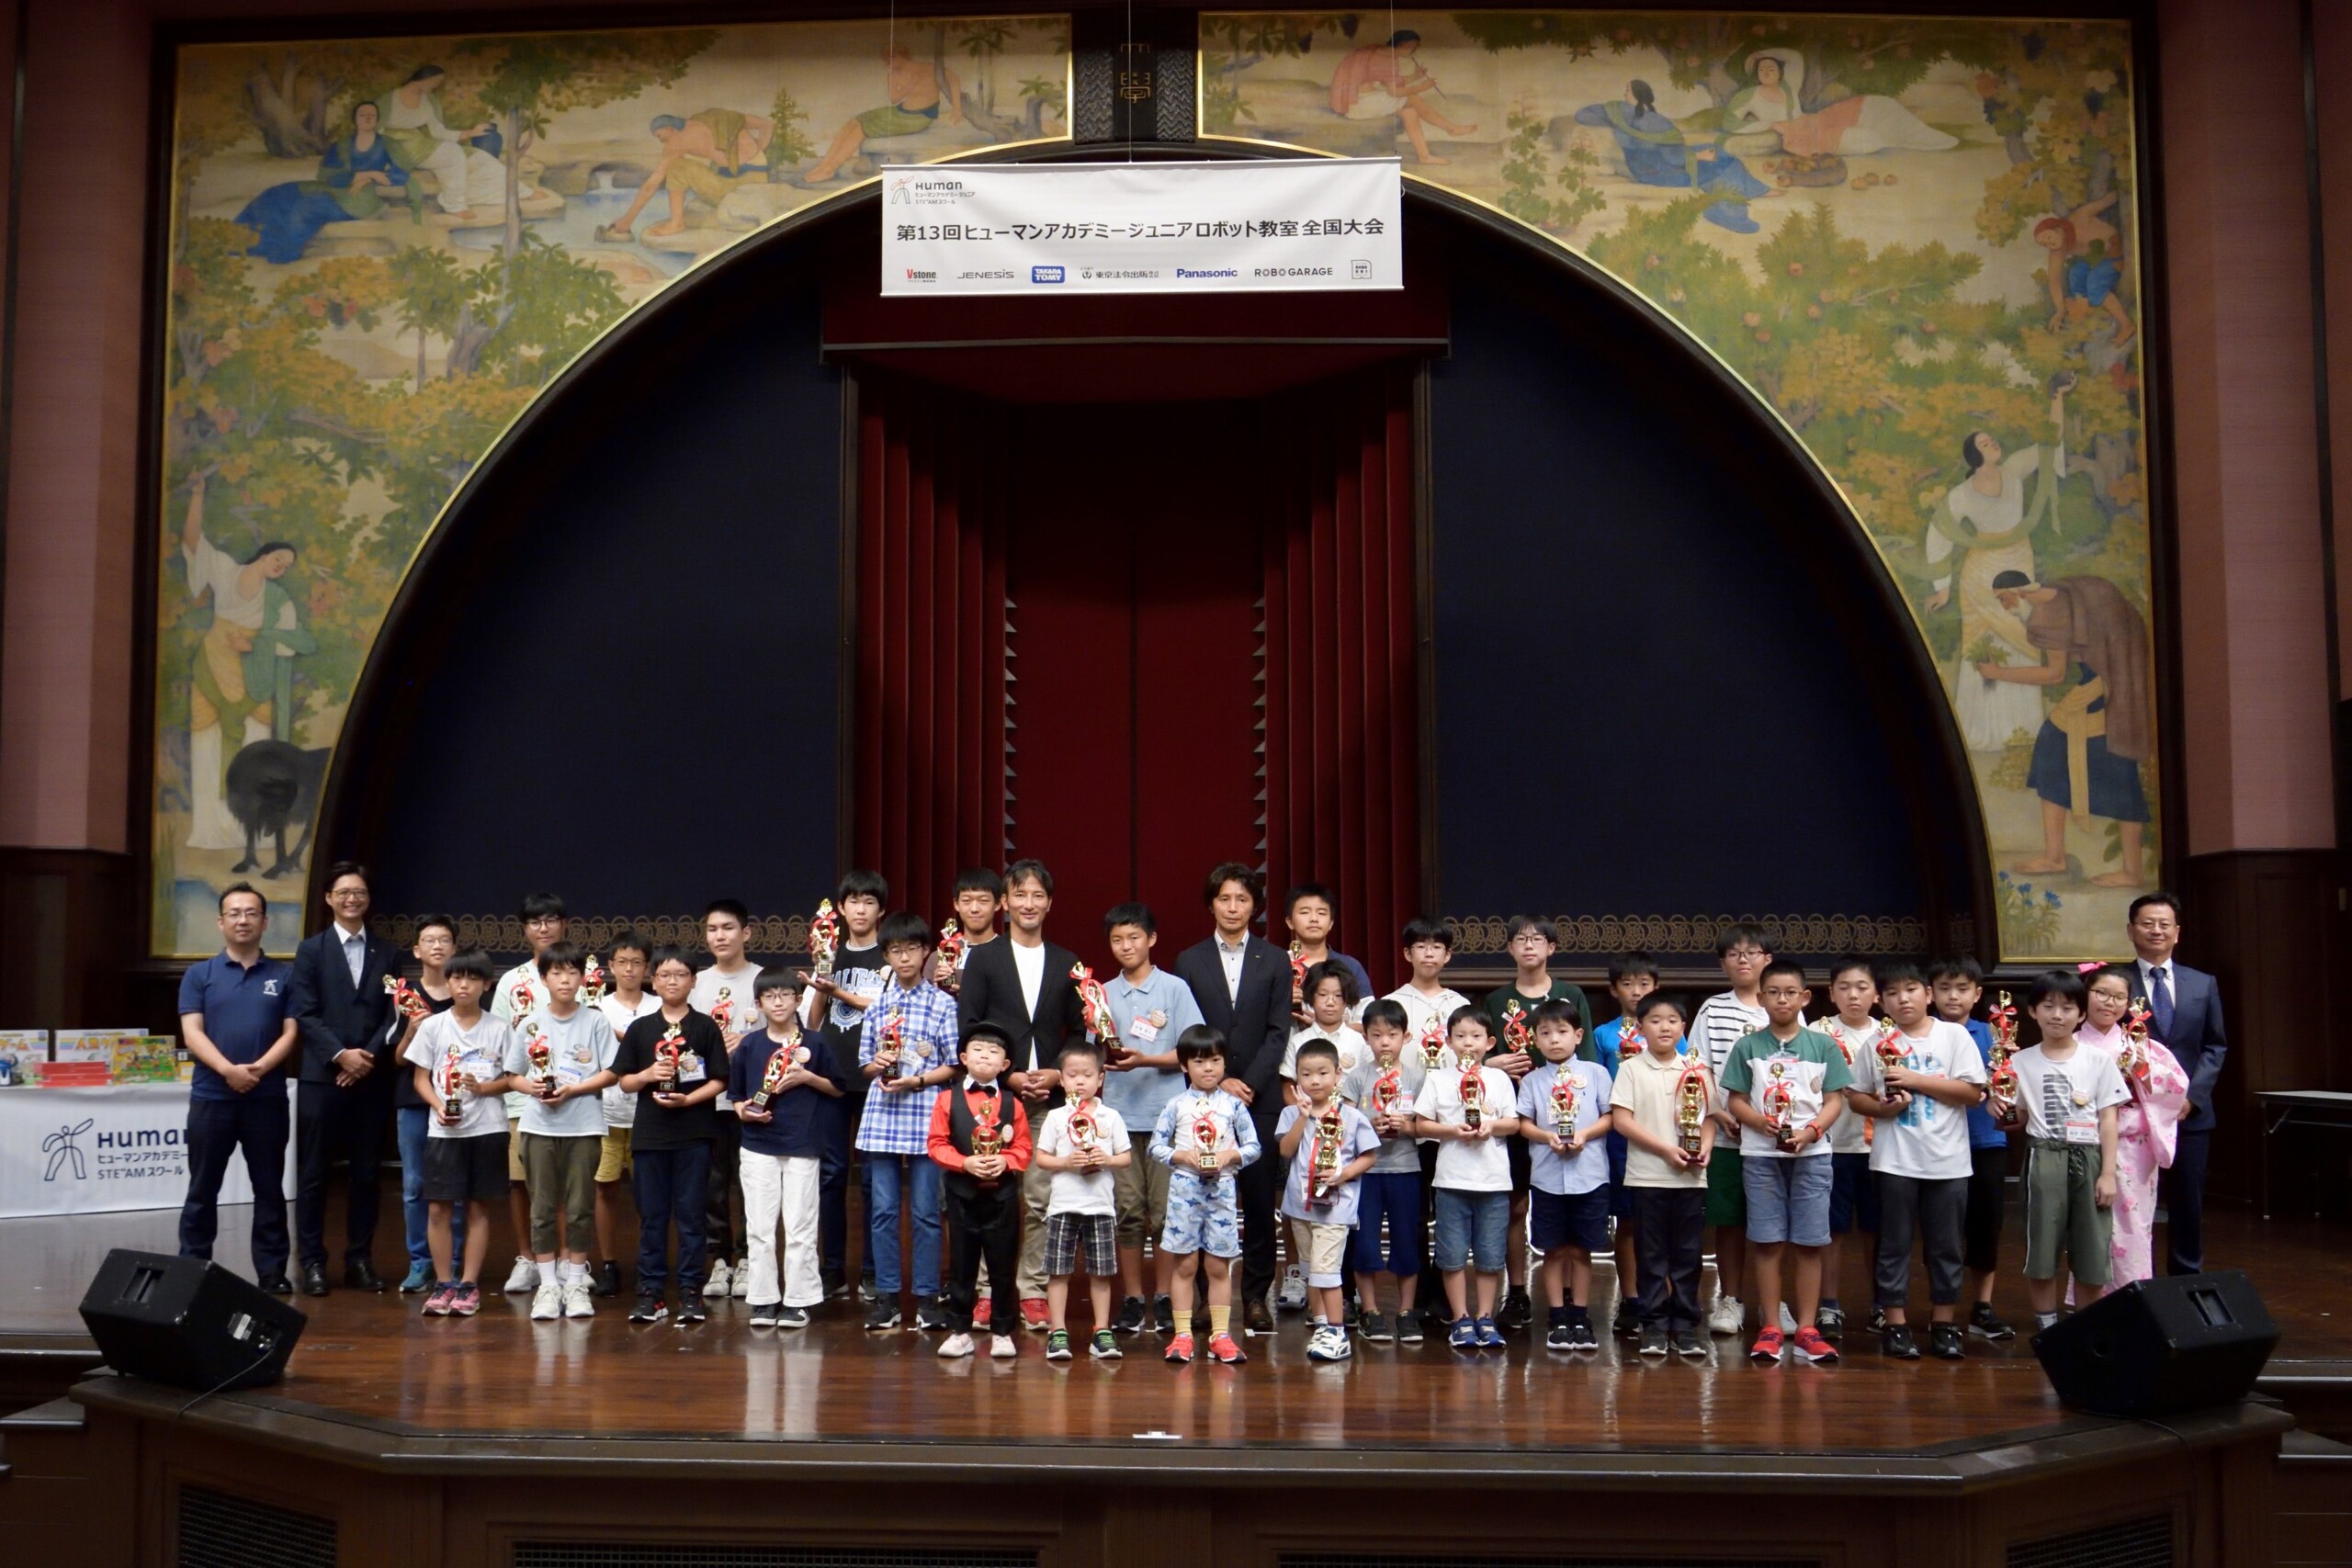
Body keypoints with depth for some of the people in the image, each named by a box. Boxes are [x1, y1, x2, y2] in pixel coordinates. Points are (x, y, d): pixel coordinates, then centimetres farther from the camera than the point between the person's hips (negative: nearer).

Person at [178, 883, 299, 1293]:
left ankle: (272, 1271, 12)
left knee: (269, 1189, 6)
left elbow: (291, 1032, 1)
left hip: (267, 1097, 1)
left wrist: (259, 1068, -15)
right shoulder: (199, 975, 5)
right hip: (211, 1096, 0)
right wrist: (228, 1070, -18)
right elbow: (192, 1033, -4)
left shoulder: (283, 976, 7)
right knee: (202, 1189, 5)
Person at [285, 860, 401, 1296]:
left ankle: (359, 1259, 13)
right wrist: (340, 1055, -13)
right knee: (313, 1173, 0)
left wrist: (370, 1056, -8)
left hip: (372, 1077, 2)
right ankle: (311, 1262, 6)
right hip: (323, 1077, -2)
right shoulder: (311, 950, 5)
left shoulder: (386, 953, 12)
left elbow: (392, 1015, 6)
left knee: (367, 1173, 5)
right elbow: (305, 1014, -2)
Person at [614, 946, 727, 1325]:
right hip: (649, 1134, 2)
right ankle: (650, 1293, 12)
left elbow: (719, 1080, -1)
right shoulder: (640, 1029, 8)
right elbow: (624, 1081, 8)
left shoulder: (705, 1027, 2)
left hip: (694, 1134, -2)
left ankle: (690, 1292, 8)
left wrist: (688, 1099, -15)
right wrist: (648, 1074, -11)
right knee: (651, 1216, 6)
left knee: (691, 1215, 2)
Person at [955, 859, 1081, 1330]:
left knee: (1040, 1202, 2)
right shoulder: (983, 959, 6)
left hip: (1049, 1099, 2)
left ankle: (1034, 1293, 9)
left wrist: (1058, 1074, -6)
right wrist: (1007, 1077, -10)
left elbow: (1080, 1033, 11)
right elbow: (967, 1028, -1)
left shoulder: (1067, 964, 12)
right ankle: (986, 1292, 7)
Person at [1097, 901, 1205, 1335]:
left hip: (1167, 1115, -2)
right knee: (1127, 1213, 3)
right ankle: (1132, 1299, 12)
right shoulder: (1104, 995, 12)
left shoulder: (1174, 989, 3)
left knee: (1165, 1213, -1)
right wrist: (1107, 1056, -10)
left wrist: (1144, 1060, -15)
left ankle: (1164, 1298, 9)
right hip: (1119, 1116, 2)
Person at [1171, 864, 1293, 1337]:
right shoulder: (1189, 961, 9)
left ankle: (1256, 1296, 6)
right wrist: (1219, 1082, -8)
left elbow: (1278, 1032, 2)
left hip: (1260, 1098, 0)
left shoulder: (1274, 961, 8)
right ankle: (1207, 1295, 6)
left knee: (1260, 1198, 0)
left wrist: (1249, 1083, -9)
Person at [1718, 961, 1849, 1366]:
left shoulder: (1823, 1046, 5)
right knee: (1767, 1242, 1)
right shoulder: (1748, 1047, 5)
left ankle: (1806, 1329, 9)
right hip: (1761, 1154, 0)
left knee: (1810, 1243, 1)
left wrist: (1811, 1130, -14)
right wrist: (1761, 1122, -16)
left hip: (1812, 1154, 0)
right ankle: (1770, 1329, 7)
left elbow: (1835, 1100, 3)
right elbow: (1736, 1100, 4)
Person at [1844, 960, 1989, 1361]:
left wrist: (1916, 1080, -12)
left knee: (1947, 1246, 7)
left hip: (1948, 1159, 0)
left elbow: (1973, 1092, -6)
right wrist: (1882, 1108, -13)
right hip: (1895, 1159, 0)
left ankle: (1943, 1324, 17)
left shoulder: (1954, 1035, 1)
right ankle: (1895, 1324, 12)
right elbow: (1855, 1096, 8)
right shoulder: (1880, 1044, 4)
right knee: (1895, 1244, 5)